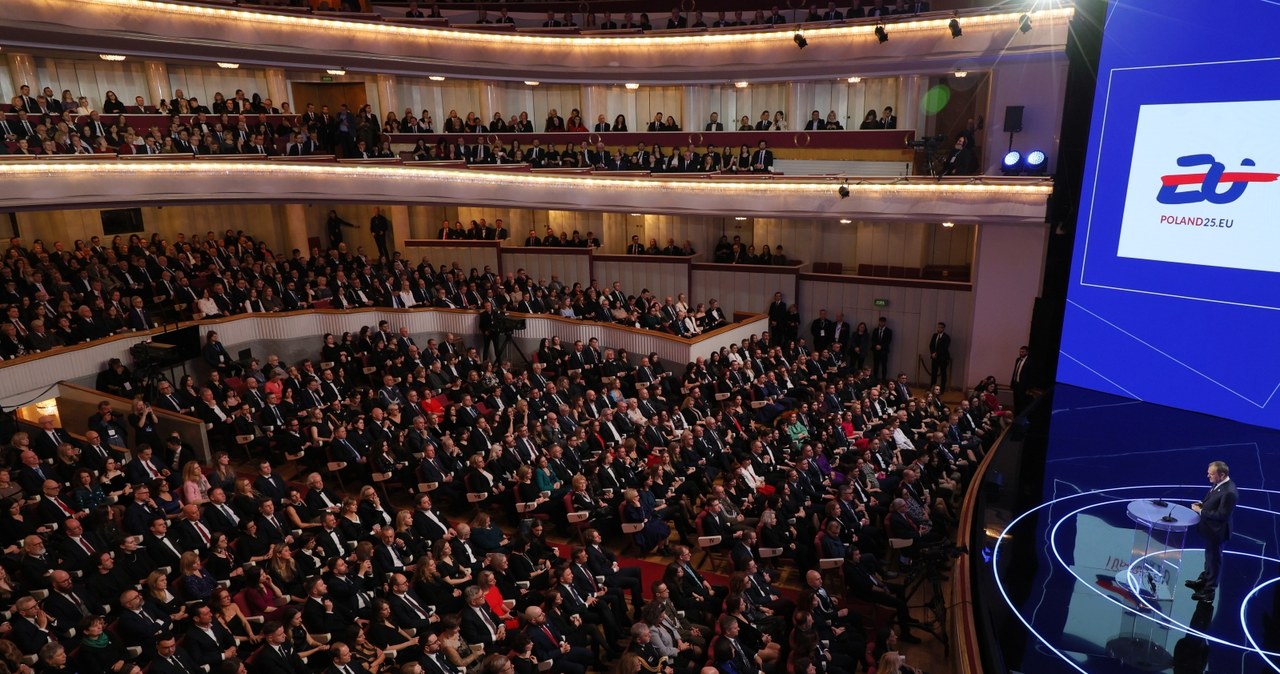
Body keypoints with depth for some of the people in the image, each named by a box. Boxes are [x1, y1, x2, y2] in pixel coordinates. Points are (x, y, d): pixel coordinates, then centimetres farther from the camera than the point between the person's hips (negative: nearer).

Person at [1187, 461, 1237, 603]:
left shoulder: (1228, 492, -30)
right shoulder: (1219, 484, -2)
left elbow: (1221, 515, -27)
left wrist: (1201, 511, -21)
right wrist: (1202, 504, -2)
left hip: (1216, 531, -9)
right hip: (1210, 528, 9)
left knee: (1214, 559, 7)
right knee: (1209, 556, 26)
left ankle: (1208, 592, 22)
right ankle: (1203, 581, 44)